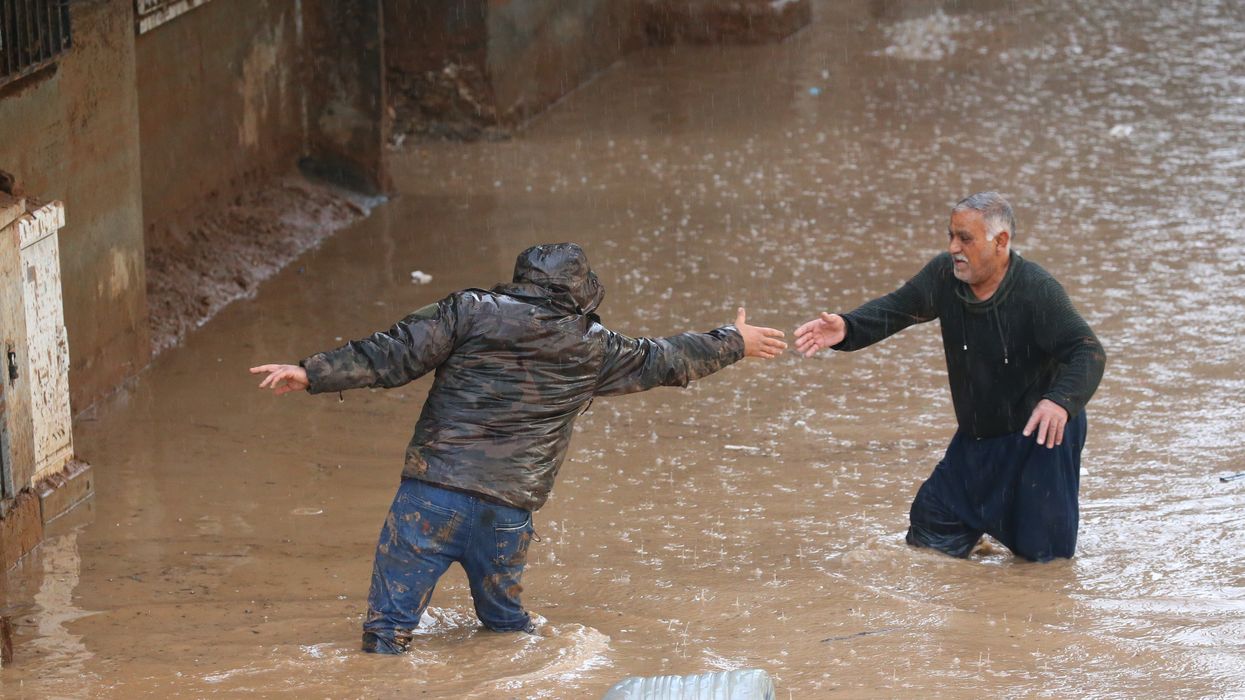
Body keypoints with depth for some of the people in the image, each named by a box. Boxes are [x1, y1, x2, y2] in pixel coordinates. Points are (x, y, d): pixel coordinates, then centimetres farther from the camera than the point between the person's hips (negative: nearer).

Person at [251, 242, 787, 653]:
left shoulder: (471, 311, 2)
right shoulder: (592, 349, 8)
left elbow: (392, 356, -4)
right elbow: (666, 362, 22)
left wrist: (313, 373, -1)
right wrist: (736, 343, 38)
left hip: (432, 495, -2)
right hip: (507, 512, 2)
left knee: (389, 628, 0)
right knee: (506, 620, 25)